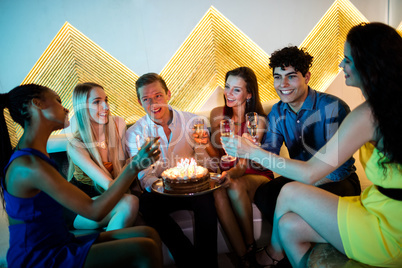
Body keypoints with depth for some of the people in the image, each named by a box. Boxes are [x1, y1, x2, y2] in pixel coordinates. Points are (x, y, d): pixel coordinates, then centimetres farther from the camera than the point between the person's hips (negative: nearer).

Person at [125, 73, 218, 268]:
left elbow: (205, 162, 5)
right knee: (146, 203, -30)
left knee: (205, 199, -31)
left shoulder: (191, 121, 4)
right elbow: (144, 175, -3)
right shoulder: (135, 133, 2)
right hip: (161, 191, 1)